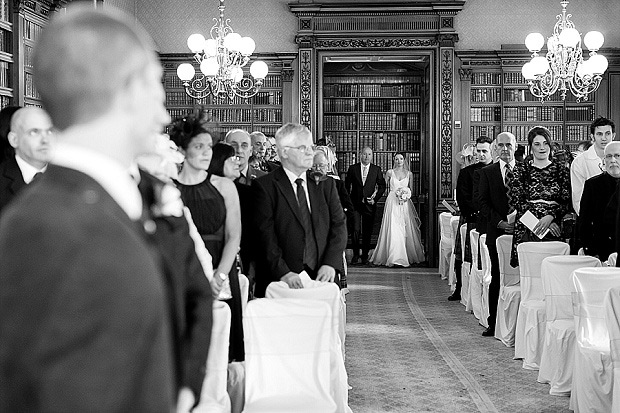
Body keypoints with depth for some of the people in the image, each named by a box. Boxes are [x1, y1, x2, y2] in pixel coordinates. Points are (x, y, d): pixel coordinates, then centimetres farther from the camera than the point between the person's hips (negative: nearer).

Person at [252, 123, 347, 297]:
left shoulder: (325, 184, 13)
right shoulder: (265, 186, -1)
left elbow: (338, 225, 7)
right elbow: (265, 234, -9)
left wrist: (330, 264, -8)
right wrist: (283, 272, -20)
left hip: (321, 277, 4)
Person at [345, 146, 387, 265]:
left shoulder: (376, 169, 4)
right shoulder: (353, 168, 3)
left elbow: (382, 186, 9)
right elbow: (346, 186, 7)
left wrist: (375, 198, -3)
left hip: (369, 205, 1)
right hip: (355, 204, -1)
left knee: (367, 232, 4)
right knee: (355, 230, -8)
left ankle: (365, 256, 16)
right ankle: (355, 255, 7)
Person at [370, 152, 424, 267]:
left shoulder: (409, 174, 9)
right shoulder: (389, 172, 5)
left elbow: (411, 190, 13)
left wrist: (407, 196, -5)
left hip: (405, 203, 2)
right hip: (392, 202, -2)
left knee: (406, 229, 1)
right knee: (393, 230, -10)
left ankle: (409, 256, 12)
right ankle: (394, 257, -11)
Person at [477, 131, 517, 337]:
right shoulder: (486, 172, 9)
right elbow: (483, 202, 3)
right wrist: (500, 222, -9)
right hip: (497, 231, 0)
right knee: (497, 277, 2)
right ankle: (494, 323, 6)